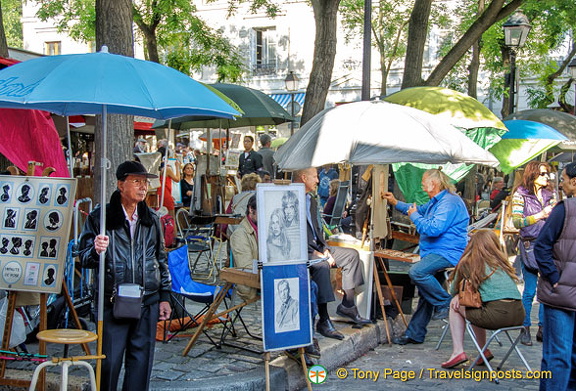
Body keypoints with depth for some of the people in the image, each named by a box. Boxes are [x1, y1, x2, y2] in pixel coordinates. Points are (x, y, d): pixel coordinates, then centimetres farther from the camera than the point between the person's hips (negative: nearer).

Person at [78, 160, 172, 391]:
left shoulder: (151, 219, 10)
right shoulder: (99, 217, -2)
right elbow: (84, 258, -2)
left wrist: (165, 297, 11)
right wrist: (96, 251, -25)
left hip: (148, 302, 4)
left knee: (141, 359, 7)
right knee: (110, 360, -1)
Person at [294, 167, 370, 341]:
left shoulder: (312, 200, 17)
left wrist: (325, 249, 4)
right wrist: (315, 252, -19)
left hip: (317, 248, 10)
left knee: (352, 254, 3)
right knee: (321, 266, -35)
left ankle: (347, 305, 4)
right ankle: (323, 321, -32)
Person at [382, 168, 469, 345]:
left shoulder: (450, 202, -16)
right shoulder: (435, 201, 18)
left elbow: (434, 228, -27)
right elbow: (419, 210, 39)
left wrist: (414, 216, -12)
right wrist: (395, 202, 34)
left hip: (448, 253, -11)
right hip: (435, 252, 11)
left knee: (417, 271, -32)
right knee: (426, 294, 13)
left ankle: (445, 302, -16)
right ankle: (414, 334, 21)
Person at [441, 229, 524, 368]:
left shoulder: (468, 263, 7)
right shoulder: (502, 262, 21)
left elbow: (453, 291, 18)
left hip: (497, 315, -6)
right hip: (519, 315, 6)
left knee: (456, 305, 18)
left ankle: (458, 352, 10)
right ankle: (484, 352, 31)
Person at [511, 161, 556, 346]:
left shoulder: (549, 195, 14)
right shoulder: (520, 195, -1)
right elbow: (517, 221, -9)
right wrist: (540, 215, -15)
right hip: (530, 246, -4)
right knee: (529, 291, 0)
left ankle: (542, 328, 14)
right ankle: (525, 329, 10)